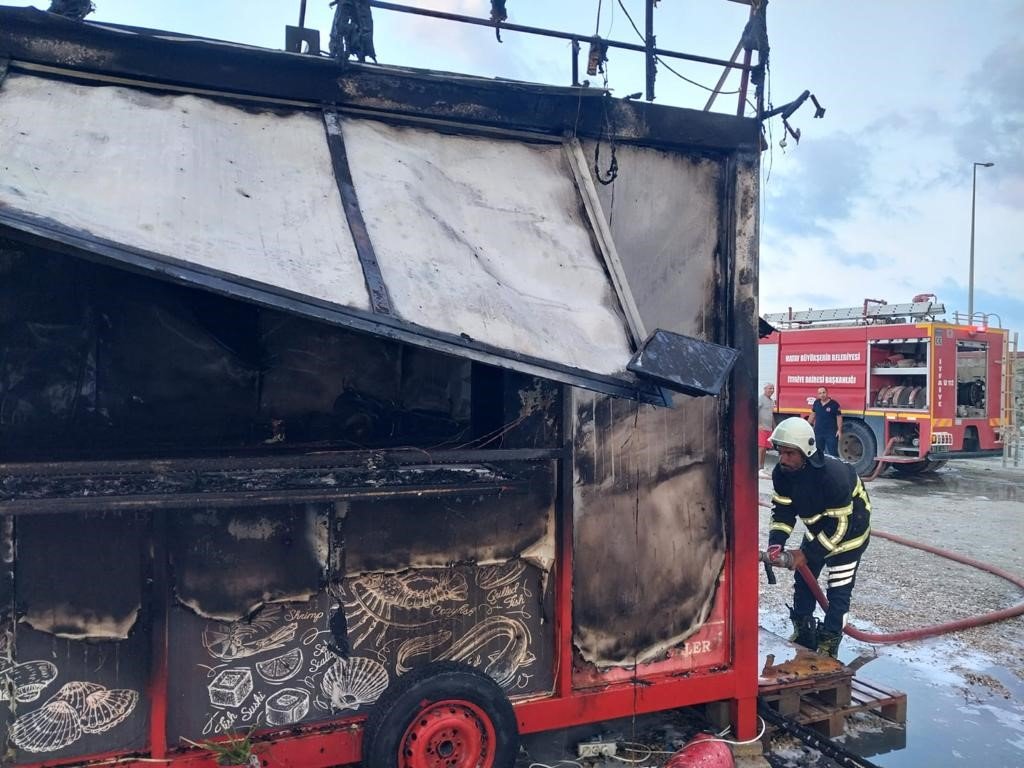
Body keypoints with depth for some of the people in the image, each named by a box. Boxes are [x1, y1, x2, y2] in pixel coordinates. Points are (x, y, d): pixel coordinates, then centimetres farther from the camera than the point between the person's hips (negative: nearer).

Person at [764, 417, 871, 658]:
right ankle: (803, 633, 24)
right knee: (803, 577, 10)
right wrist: (776, 543, -29)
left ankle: (828, 644, 5)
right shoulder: (782, 473, -19)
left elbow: (839, 525, -32)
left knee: (838, 589, -4)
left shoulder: (834, 474, -38)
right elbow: (782, 511, -12)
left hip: (849, 531, -7)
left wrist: (807, 554, -30)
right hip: (818, 528, 7)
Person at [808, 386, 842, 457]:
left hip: (831, 433, -4)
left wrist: (839, 430, -13)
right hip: (818, 433, 5)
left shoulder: (834, 404, -8)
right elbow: (812, 414, 16)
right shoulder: (816, 403, 5)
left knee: (833, 453, -3)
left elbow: (839, 417, -7)